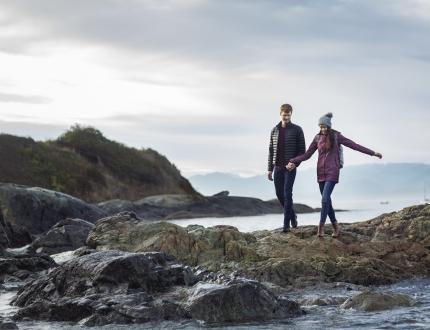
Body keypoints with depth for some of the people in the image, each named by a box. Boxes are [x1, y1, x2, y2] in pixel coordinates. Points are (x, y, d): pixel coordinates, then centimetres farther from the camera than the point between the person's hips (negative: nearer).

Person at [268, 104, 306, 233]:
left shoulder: (297, 130, -1)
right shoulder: (274, 130, 10)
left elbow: (302, 149, -2)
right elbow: (271, 150, 13)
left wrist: (295, 163, -15)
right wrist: (270, 169, 9)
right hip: (278, 167, 5)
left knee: (287, 194, -9)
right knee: (279, 193, 8)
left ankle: (286, 224, -7)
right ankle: (292, 215, 29)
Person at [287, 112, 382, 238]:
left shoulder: (336, 136, -2)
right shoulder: (318, 138, 7)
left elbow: (354, 146, -1)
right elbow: (307, 154, 9)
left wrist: (372, 153, -2)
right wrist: (294, 162, -2)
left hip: (332, 172, -4)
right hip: (321, 172, 4)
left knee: (325, 199, -17)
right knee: (326, 200, 6)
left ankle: (321, 227, -15)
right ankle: (335, 226, 17)